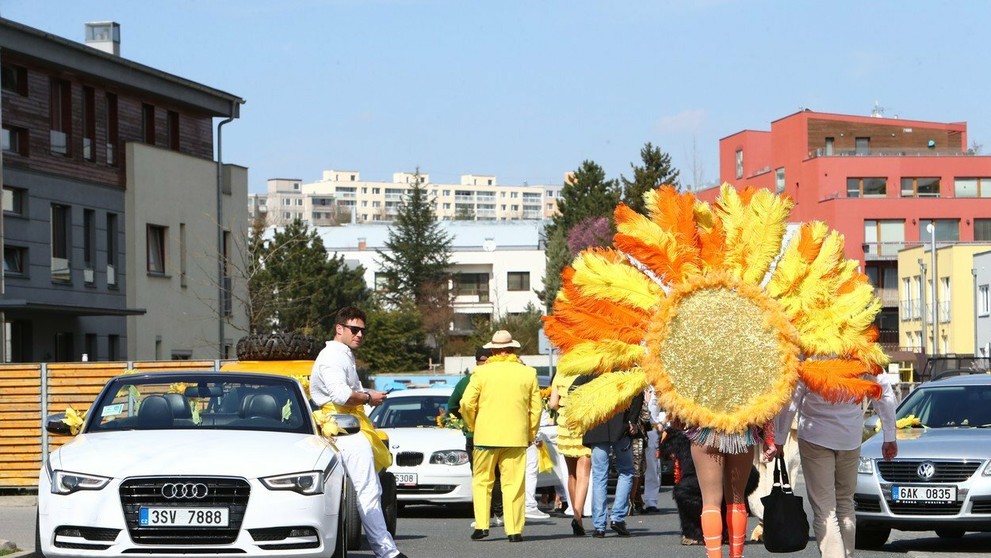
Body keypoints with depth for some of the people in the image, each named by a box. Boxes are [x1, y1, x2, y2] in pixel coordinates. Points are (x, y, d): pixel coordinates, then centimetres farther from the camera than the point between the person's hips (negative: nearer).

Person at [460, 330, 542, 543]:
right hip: (516, 437, 1)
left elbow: (467, 403, -4)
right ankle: (514, 530, 0)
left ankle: (482, 525, 3)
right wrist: (531, 434, 16)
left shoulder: (482, 372, -1)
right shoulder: (528, 373, 3)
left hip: (486, 436, -1)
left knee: (482, 481, 11)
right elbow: (536, 408, 5)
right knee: (513, 484, 3)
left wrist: (473, 426, 13)